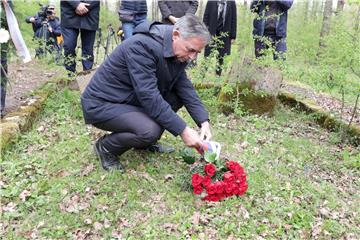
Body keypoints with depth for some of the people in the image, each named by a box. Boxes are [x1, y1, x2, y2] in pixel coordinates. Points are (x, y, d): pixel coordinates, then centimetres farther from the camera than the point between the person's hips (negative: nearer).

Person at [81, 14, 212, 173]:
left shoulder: (178, 53, -2)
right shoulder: (142, 46, -28)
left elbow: (185, 88, -2)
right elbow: (149, 97, -32)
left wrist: (204, 121, -15)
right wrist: (182, 130, -31)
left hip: (132, 99, 8)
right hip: (102, 104, -8)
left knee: (177, 97, -5)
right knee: (151, 131, -29)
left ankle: (145, 143, 11)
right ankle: (106, 147, 0)